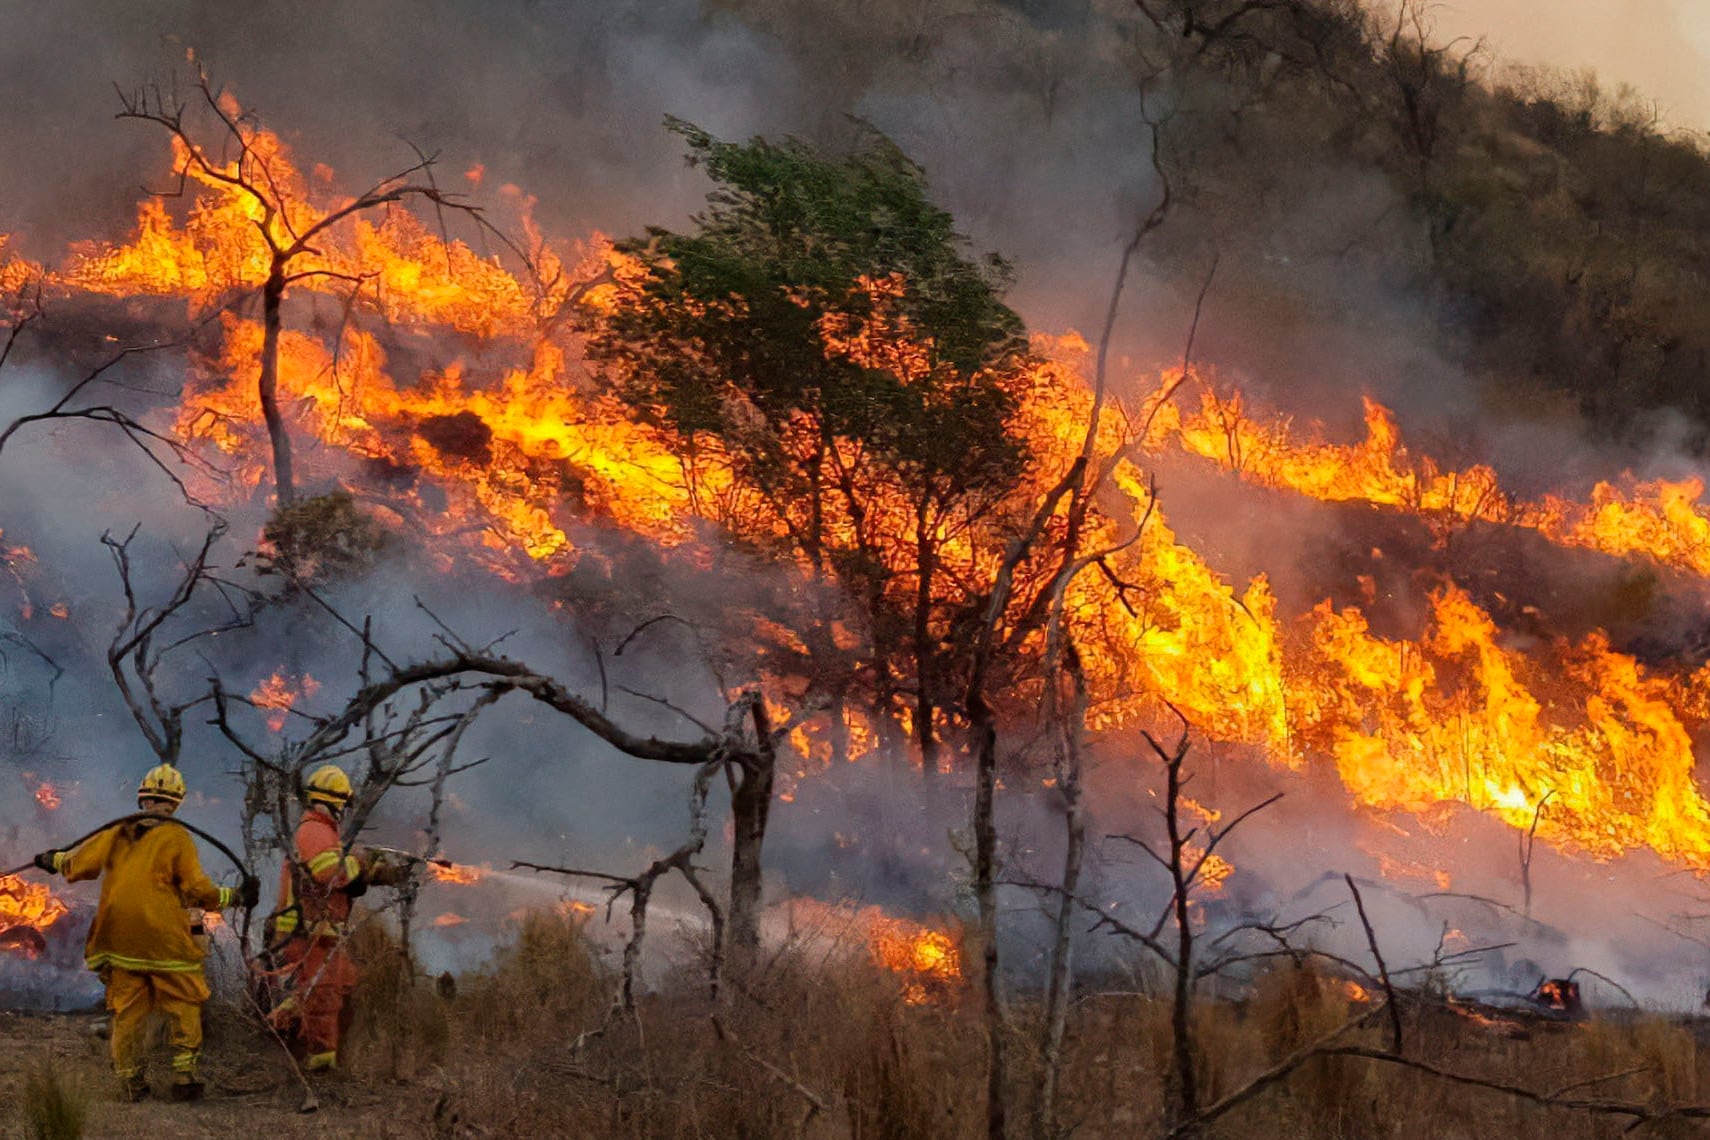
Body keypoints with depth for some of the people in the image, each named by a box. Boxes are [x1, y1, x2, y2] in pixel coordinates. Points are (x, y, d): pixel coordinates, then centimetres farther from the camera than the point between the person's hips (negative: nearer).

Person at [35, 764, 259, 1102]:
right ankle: (184, 1075, 1)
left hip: (118, 940, 4)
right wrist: (235, 897, 6)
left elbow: (78, 863, 12)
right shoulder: (176, 838, -5)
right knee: (185, 1006, 6)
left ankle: (131, 1081, 13)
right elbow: (197, 890, -7)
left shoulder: (116, 834, 5)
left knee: (127, 1009, 10)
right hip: (165, 941, -4)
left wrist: (54, 860, 32)